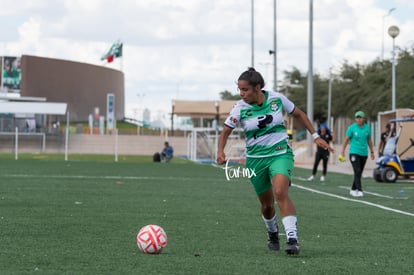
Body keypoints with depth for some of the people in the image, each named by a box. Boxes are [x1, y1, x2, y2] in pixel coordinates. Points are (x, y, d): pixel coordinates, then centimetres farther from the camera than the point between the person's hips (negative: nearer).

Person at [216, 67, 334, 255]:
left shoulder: (277, 99, -8)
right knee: (266, 204, 9)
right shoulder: (240, 108, -9)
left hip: (280, 153, -2)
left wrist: (315, 136, 8)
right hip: (256, 159, 2)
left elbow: (298, 114, 8)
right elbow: (225, 132, -2)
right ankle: (273, 234, 39)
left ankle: (292, 239, -29)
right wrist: (220, 152, -21)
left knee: (280, 192, -27)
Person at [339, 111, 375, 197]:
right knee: (357, 171, -17)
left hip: (364, 153, 4)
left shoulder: (367, 128, 5)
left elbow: (369, 140, 16)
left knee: (359, 173, 9)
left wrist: (372, 152, 17)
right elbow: (346, 140, 0)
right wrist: (342, 152, -3)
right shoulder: (352, 128, -5)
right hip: (354, 153, -4)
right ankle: (359, 190, -21)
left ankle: (353, 190, 22)